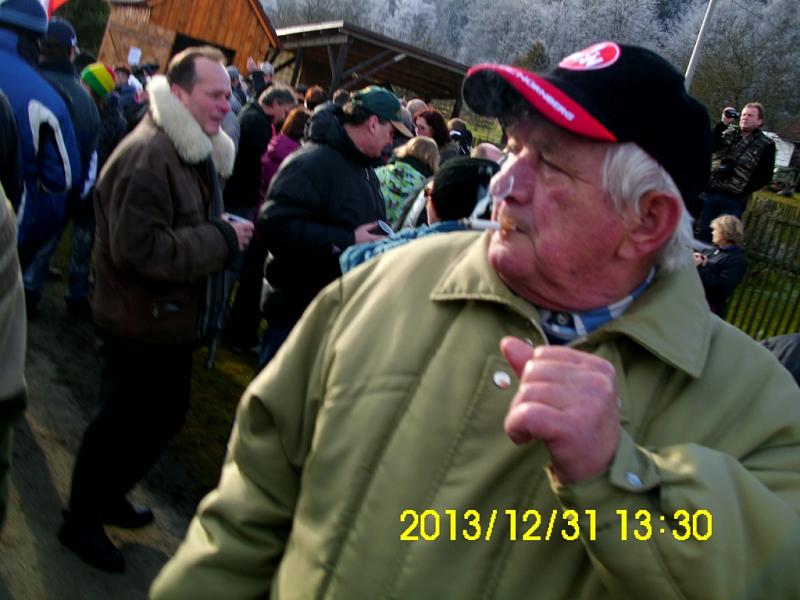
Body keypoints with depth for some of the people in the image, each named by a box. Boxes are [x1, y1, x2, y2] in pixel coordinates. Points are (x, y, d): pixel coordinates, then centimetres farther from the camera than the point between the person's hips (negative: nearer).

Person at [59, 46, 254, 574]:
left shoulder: (195, 150, 11)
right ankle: (82, 521, 28)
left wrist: (226, 233, 4)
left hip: (173, 320, 10)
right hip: (143, 325, -10)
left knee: (164, 417, 22)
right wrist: (222, 239, -25)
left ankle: (109, 496, 43)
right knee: (123, 425, 6)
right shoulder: (148, 155, -24)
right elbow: (138, 248, -31)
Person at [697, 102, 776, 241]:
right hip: (710, 191, 3)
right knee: (702, 234, 4)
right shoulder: (728, 132, 14)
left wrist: (745, 190, -8)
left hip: (733, 199, -2)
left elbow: (765, 175, 0)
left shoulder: (766, 145, 4)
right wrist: (723, 123, -9)